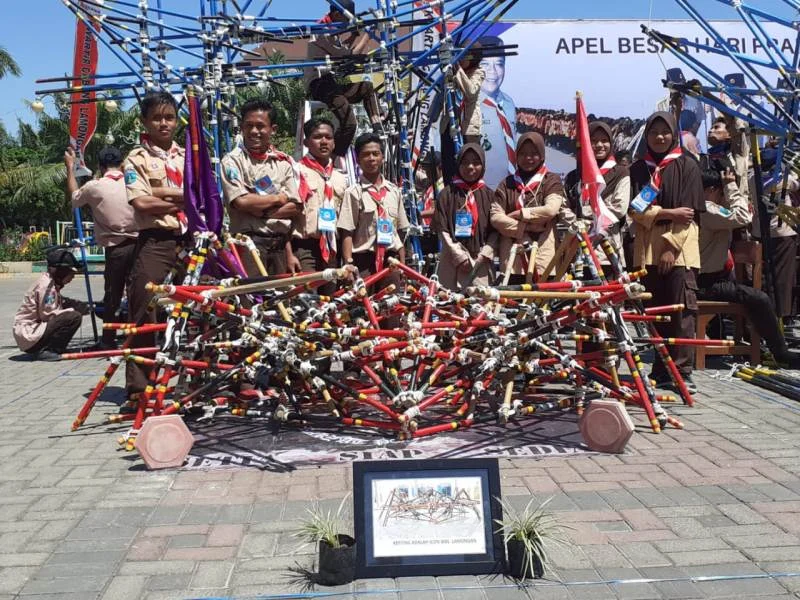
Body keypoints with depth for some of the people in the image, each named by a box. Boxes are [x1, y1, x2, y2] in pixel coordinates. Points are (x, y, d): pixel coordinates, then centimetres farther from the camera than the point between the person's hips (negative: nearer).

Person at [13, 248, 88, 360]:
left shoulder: (53, 282, 12)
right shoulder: (46, 284, -17)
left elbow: (59, 303, 12)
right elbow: (47, 314, -20)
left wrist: (79, 305, -1)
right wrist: (73, 309, -13)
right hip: (28, 335, -10)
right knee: (74, 317, -21)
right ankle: (45, 351, -13)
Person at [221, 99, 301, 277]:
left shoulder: (284, 161, 11)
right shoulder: (233, 160, 0)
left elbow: (295, 208, 5)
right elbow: (241, 202, -12)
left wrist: (261, 211, -9)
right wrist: (278, 198, 0)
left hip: (280, 244, 4)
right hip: (249, 243, -4)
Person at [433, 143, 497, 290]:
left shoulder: (489, 195, 11)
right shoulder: (448, 194, 6)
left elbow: (495, 230, 7)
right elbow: (442, 230, 0)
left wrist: (485, 255, -7)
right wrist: (460, 257, -7)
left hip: (480, 263, 1)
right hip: (453, 262, -1)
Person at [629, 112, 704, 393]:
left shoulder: (687, 165, 5)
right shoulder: (639, 169, 14)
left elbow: (689, 211, -2)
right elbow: (636, 209, 4)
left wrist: (672, 246, -10)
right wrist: (668, 213, -10)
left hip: (680, 247, -3)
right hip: (648, 247, 3)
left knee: (682, 310, -8)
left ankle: (682, 372, -6)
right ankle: (661, 370, 9)